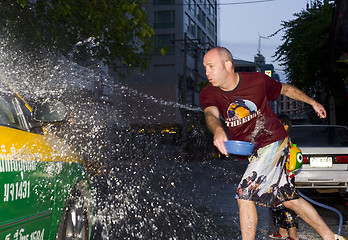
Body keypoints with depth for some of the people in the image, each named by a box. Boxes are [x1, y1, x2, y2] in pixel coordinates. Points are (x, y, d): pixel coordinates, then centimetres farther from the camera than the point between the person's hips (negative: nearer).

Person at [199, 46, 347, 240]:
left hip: (273, 143, -5)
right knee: (289, 199, 11)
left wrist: (313, 103, 18)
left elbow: (285, 89, 6)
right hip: (251, 151, 5)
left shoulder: (257, 81, -13)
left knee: (245, 196, -16)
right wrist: (218, 130, -54)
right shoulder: (208, 94, -8)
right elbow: (211, 114, -30)